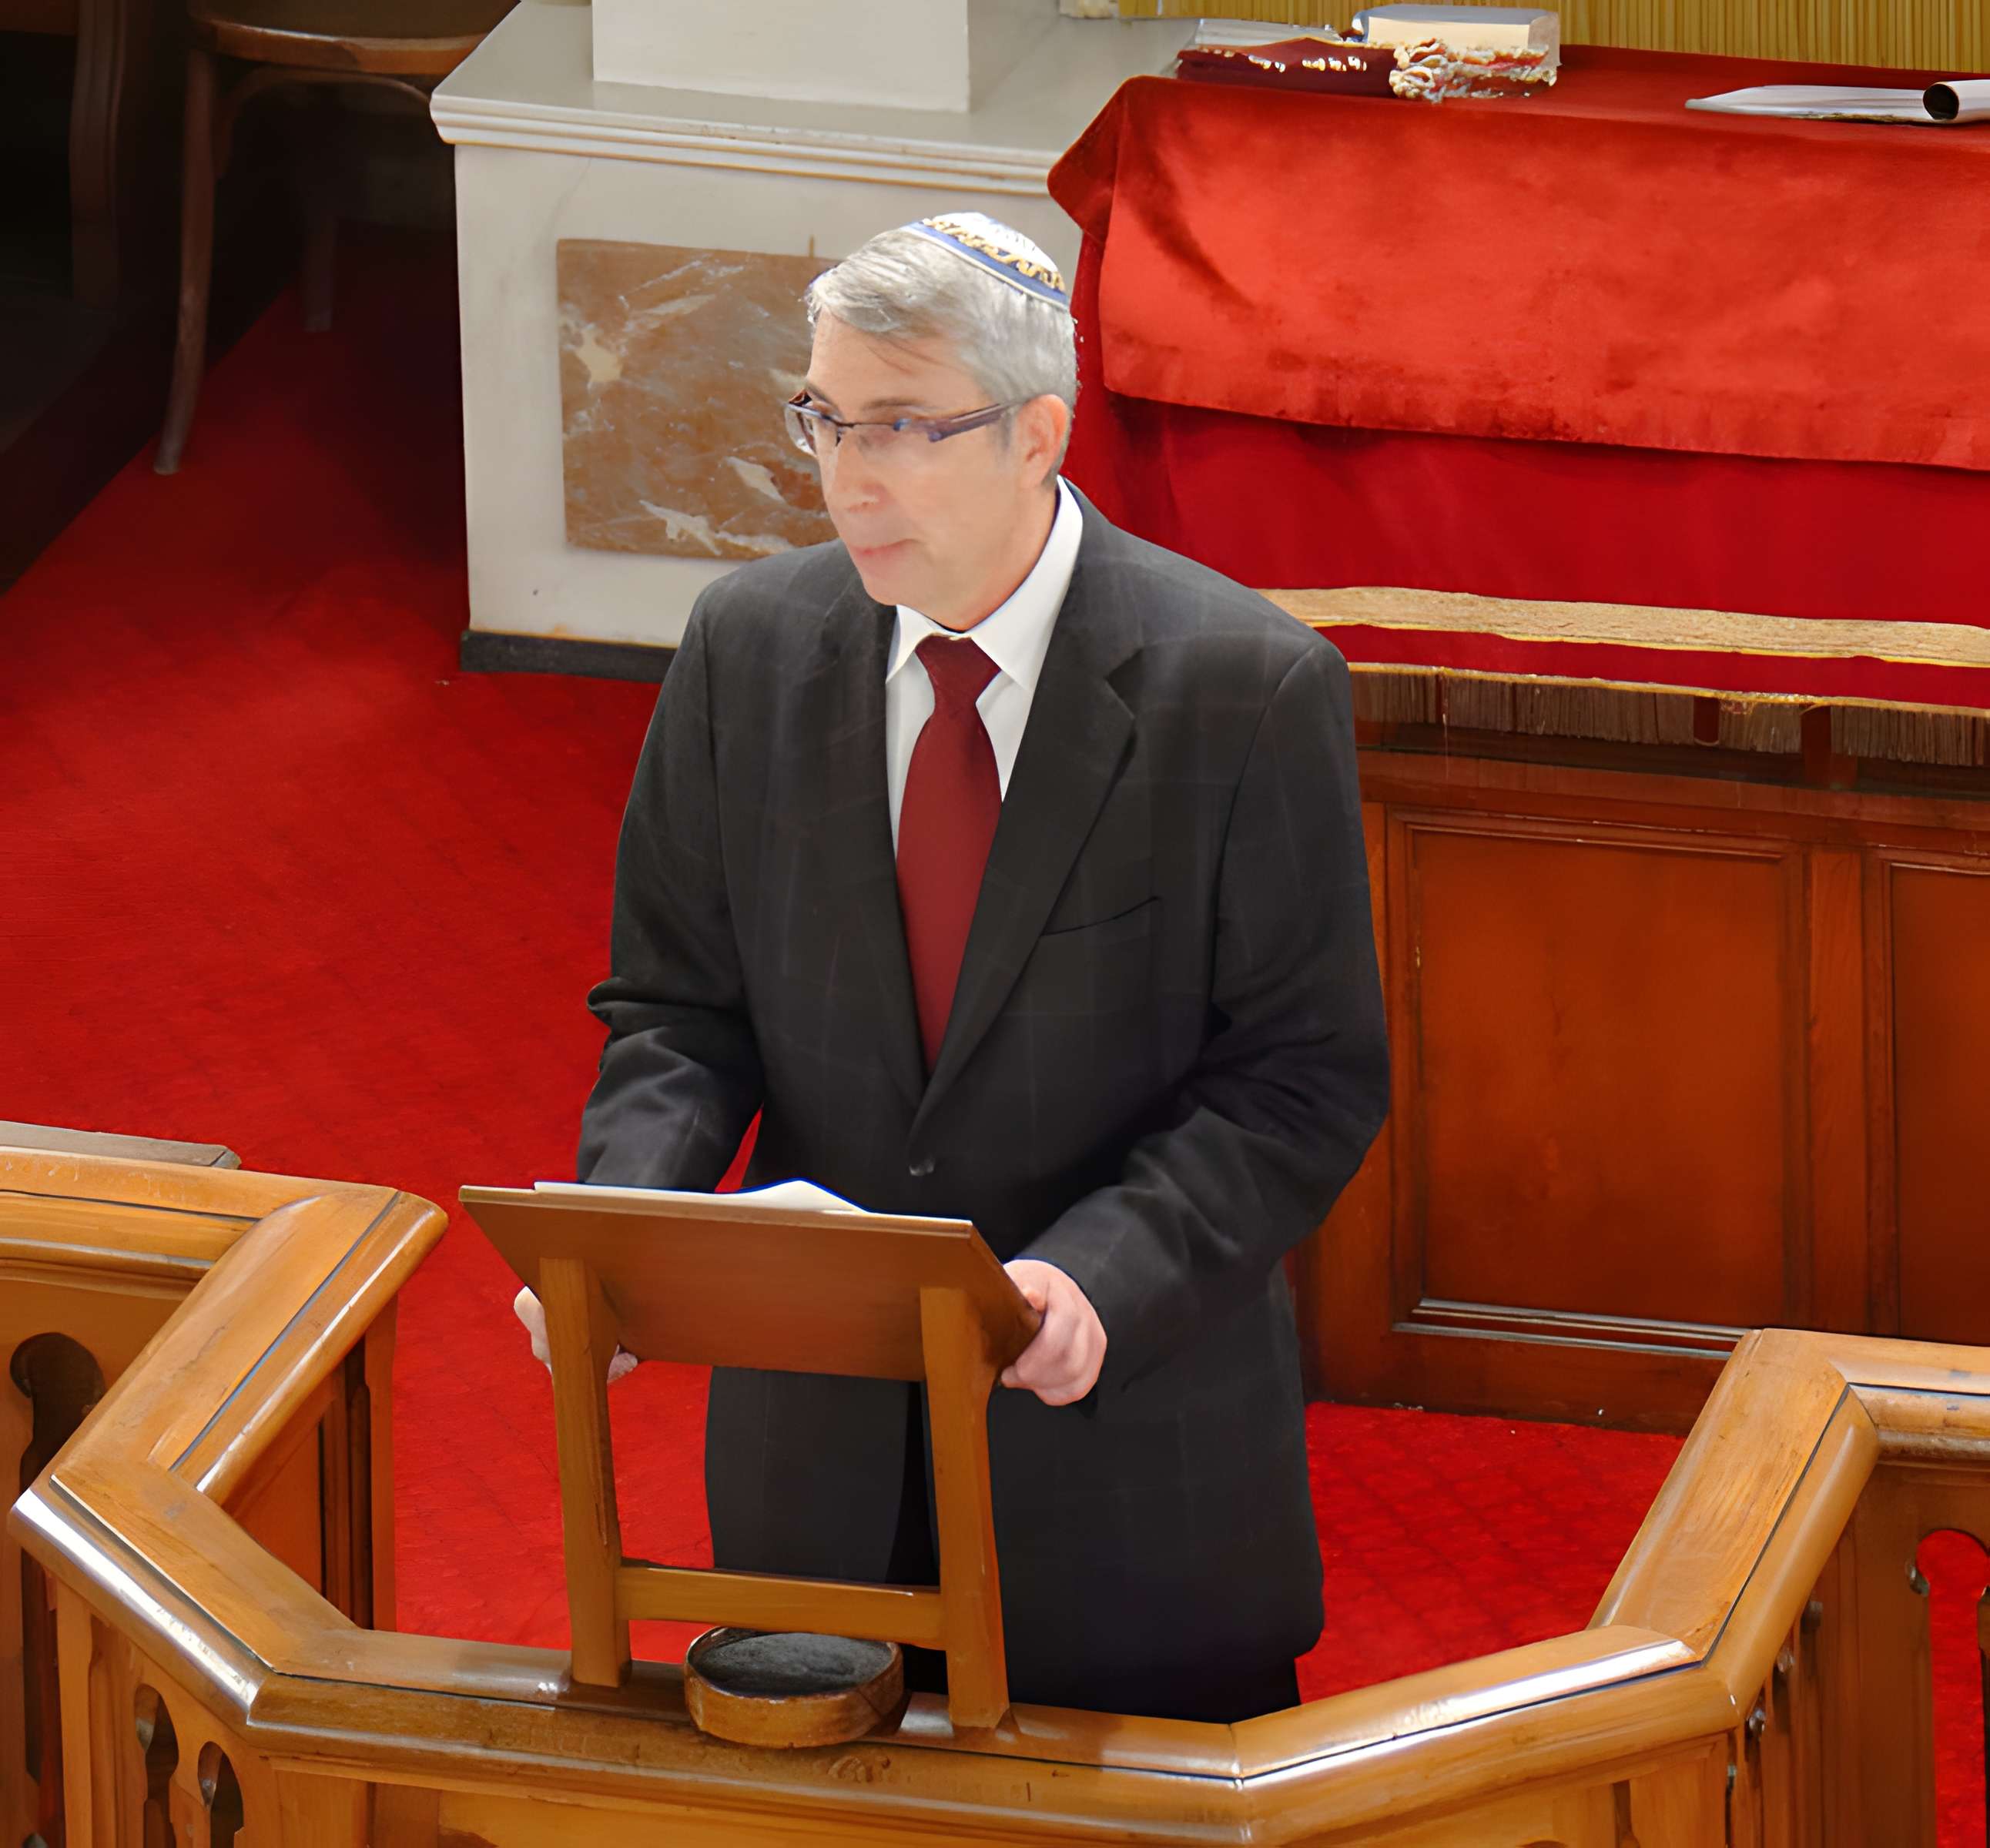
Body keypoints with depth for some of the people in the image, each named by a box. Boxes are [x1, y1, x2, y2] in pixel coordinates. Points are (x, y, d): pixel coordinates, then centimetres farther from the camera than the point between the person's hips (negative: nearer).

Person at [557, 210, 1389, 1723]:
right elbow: (679, 1009, 6)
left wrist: (1102, 1275, -27)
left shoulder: (1248, 691, -13)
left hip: (1132, 1461, -3)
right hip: (820, 1457, 3)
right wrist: (624, 1225, -15)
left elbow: (1308, 1083, -11)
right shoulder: (750, 650, 0)